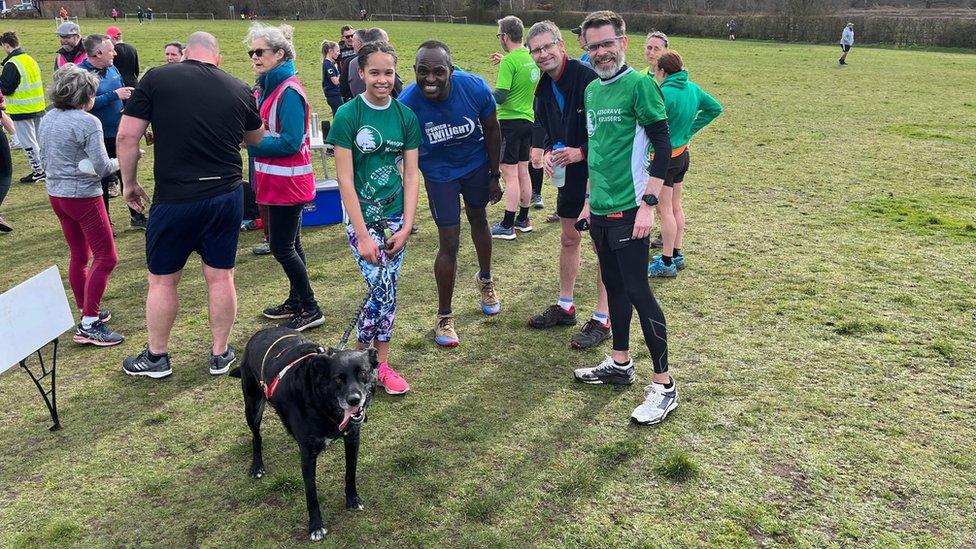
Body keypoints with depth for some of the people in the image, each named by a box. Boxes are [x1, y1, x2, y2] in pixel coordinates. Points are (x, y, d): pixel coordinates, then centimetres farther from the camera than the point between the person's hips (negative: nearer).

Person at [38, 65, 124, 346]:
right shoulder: (88, 122, -17)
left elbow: (44, 160, 15)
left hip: (55, 194, 8)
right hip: (83, 196, -8)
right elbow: (102, 167, -18)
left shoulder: (47, 119, 7)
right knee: (105, 258, -2)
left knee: (79, 256, 18)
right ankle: (88, 325, -4)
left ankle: (87, 311, 28)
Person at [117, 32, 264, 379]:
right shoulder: (238, 89, 2)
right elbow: (256, 138, 19)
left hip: (175, 198, -2)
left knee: (162, 279, 13)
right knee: (221, 277, 12)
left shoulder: (156, 79, -5)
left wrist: (129, 183, 6)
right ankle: (220, 354, 24)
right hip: (226, 196, 2)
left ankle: (156, 357, 26)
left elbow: (127, 136, -6)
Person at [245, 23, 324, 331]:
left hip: (288, 182, -9)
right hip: (276, 180, 9)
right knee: (289, 244, 17)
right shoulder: (268, 87, 10)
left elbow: (291, 143, -24)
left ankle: (311, 310, 9)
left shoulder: (289, 92, -18)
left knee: (282, 247, -3)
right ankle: (296, 301, 30)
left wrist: (250, 143, -17)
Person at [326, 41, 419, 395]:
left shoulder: (405, 115, 3)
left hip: (395, 216, 4)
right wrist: (362, 235, -14)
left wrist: (406, 226, -4)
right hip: (362, 216, -4)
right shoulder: (348, 116, -9)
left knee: (387, 291, 5)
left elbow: (411, 174, 4)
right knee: (383, 289, -11)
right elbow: (345, 179, -12)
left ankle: (378, 364, 19)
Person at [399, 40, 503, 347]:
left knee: (478, 221, 21)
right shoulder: (407, 103, -32)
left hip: (476, 164, 2)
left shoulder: (475, 88, -27)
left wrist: (494, 176, -2)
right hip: (439, 173, -2)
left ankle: (485, 280, 50)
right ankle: (444, 316, 14)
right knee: (449, 242, -5)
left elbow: (491, 130, -8)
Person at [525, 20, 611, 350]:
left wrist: (582, 152, -24)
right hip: (568, 174, 8)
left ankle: (602, 320, 9)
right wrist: (548, 152, -3)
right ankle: (565, 307, 32)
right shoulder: (543, 88, 5)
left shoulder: (588, 79, -20)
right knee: (568, 239, 17)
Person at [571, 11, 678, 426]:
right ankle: (620, 364, 31)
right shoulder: (591, 90, 13)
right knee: (614, 286, 16)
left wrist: (648, 204, -19)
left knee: (637, 291, -6)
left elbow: (662, 146, -14)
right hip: (599, 209, 8)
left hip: (628, 209, -8)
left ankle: (664, 386, 4)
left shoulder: (638, 85, -10)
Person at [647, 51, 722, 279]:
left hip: (665, 157, -9)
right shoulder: (692, 88, 4)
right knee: (676, 207, 18)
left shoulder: (664, 93, -22)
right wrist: (690, 129, 13)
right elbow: (715, 108, 16)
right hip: (682, 154, 9)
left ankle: (667, 263, 5)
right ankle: (676, 254, 28)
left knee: (665, 210, -1)